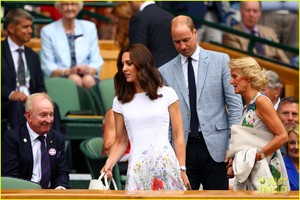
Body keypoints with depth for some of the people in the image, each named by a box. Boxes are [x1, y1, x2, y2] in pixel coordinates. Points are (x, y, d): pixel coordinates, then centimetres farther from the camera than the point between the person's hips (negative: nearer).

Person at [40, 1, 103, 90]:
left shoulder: (89, 27, 14)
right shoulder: (47, 31, 8)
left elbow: (96, 61, 10)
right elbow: (48, 66, 2)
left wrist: (89, 70, -14)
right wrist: (67, 72, -17)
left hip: (88, 76, 2)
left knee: (88, 80, -34)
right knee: (75, 79, -35)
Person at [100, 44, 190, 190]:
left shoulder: (167, 94, 7)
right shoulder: (120, 101, 12)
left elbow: (178, 136, 6)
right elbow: (120, 142, 13)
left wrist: (182, 170, -1)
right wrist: (108, 164, -5)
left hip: (166, 161, -1)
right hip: (137, 166, 1)